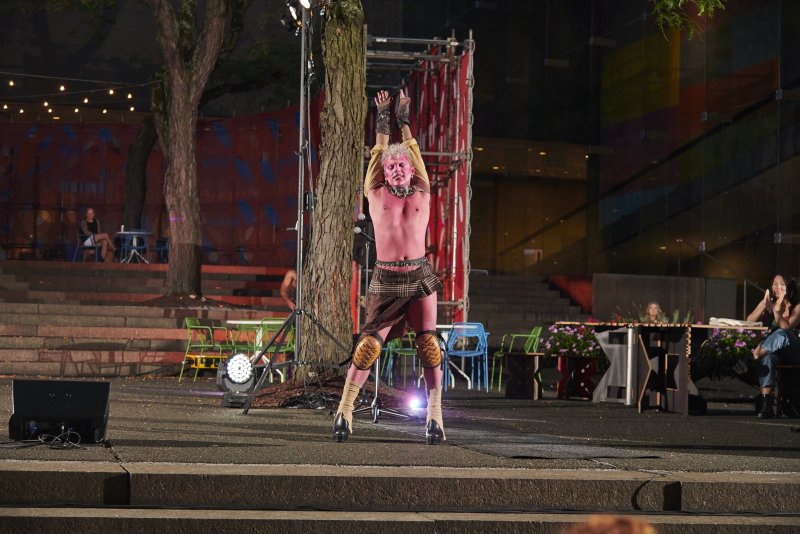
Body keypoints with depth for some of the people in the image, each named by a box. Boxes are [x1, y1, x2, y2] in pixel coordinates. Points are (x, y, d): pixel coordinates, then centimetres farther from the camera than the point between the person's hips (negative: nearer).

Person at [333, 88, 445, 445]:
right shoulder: (376, 194, 6)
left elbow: (412, 149, 13)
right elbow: (379, 151, 11)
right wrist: (383, 118, 21)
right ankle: (344, 410, 3)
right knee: (369, 344, -6)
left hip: (420, 278, 1)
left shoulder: (421, 194, 8)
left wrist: (404, 117, 23)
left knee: (428, 345, -3)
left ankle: (435, 415, 3)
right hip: (385, 280, -1)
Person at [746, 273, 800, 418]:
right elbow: (749, 321, -4)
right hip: (771, 350, 2)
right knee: (767, 357, -37)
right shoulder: (768, 303, 11)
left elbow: (786, 327, -17)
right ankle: (766, 403, -47)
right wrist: (764, 307, -18)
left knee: (781, 334, -37)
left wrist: (777, 311, -29)